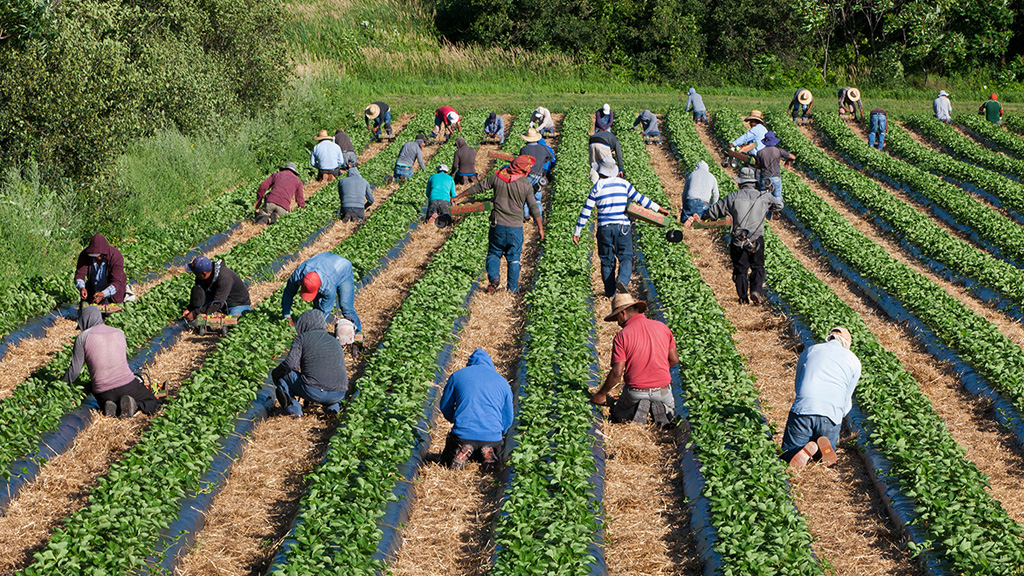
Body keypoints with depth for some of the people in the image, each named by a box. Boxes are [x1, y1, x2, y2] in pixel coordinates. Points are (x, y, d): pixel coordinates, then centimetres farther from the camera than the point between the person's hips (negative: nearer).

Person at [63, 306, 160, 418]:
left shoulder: (83, 337, 2)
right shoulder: (119, 333, 15)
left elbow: (74, 370, 3)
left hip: (103, 393, -1)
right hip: (128, 384, 1)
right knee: (153, 405, 19)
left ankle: (110, 405, -6)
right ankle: (133, 404, -12)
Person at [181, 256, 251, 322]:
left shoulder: (224, 278, -35)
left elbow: (216, 304, -36)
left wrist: (195, 314, -33)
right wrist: (190, 309, -14)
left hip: (239, 304, -6)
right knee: (197, 289, -15)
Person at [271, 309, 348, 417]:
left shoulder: (301, 338, 8)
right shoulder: (335, 342, 25)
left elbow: (290, 363, -6)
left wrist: (275, 374, 16)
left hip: (313, 391, -5)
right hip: (339, 395, 5)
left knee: (281, 373, 16)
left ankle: (293, 408, 0)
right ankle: (333, 405, 12)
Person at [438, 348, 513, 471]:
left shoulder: (457, 375, 9)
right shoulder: (503, 382, 13)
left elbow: (445, 407, 16)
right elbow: (508, 418, 16)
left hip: (462, 434, -1)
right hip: (493, 436, 1)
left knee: (446, 460, 25)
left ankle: (462, 452, -9)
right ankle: (489, 452, -6)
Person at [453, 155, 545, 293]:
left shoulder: (497, 177, -2)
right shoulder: (526, 185, -7)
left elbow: (478, 187, 7)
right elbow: (534, 207, -4)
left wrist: (459, 197, 19)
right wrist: (540, 227, 5)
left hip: (497, 225, 1)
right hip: (515, 227, -1)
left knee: (494, 253, 15)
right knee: (514, 258, 9)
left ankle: (493, 277, -8)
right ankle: (513, 288, 10)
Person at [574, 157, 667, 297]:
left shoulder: (596, 187, 3)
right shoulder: (623, 183, 4)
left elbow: (586, 211, 4)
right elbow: (640, 199, 9)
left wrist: (577, 232, 10)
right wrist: (659, 209, 20)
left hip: (604, 227, 0)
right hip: (622, 226, 0)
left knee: (607, 259, 10)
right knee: (626, 256, 4)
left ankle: (609, 291, 6)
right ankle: (622, 279, -25)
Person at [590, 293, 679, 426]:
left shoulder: (621, 336, -12)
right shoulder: (662, 327, 0)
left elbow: (617, 373, -15)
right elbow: (674, 359, 8)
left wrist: (601, 394, -1)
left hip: (636, 391, -3)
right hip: (663, 390, 3)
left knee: (618, 415, 27)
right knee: (670, 413, 34)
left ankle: (638, 410, -4)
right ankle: (659, 408, 0)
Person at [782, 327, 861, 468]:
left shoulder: (809, 352, 21)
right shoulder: (854, 361, 19)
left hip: (803, 410, 0)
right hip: (831, 416, 0)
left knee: (787, 454, 14)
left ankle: (807, 449, -18)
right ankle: (824, 446, -12)